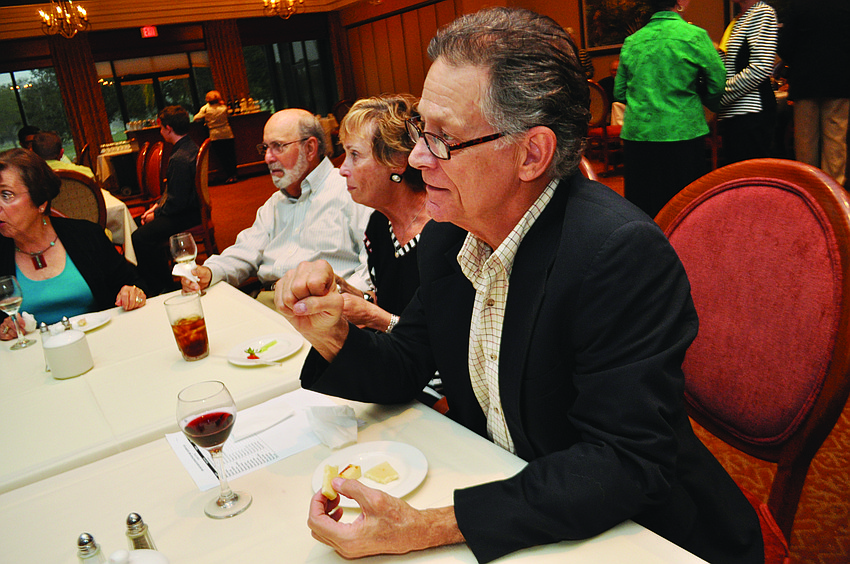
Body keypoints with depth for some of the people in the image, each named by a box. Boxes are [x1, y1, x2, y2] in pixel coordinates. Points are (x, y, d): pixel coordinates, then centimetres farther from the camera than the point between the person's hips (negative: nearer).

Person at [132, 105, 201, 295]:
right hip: (189, 207, 11)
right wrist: (157, 205, 9)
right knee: (136, 222, 18)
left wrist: (156, 214, -9)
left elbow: (177, 202, -24)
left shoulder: (180, 159, -25)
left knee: (140, 237, -22)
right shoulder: (189, 146, 9)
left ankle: (163, 288, -6)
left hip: (185, 214, -11)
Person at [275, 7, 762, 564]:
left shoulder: (623, 253, -26)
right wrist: (334, 336, -17)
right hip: (496, 483, 5)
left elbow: (625, 464, -27)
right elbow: (407, 368, 4)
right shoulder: (448, 235, -5)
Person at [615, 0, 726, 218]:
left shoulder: (631, 41, 7)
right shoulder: (694, 35, -4)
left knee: (643, 211, 10)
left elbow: (619, 93, 12)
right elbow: (719, 84, 0)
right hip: (681, 135, -4)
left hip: (636, 136, 4)